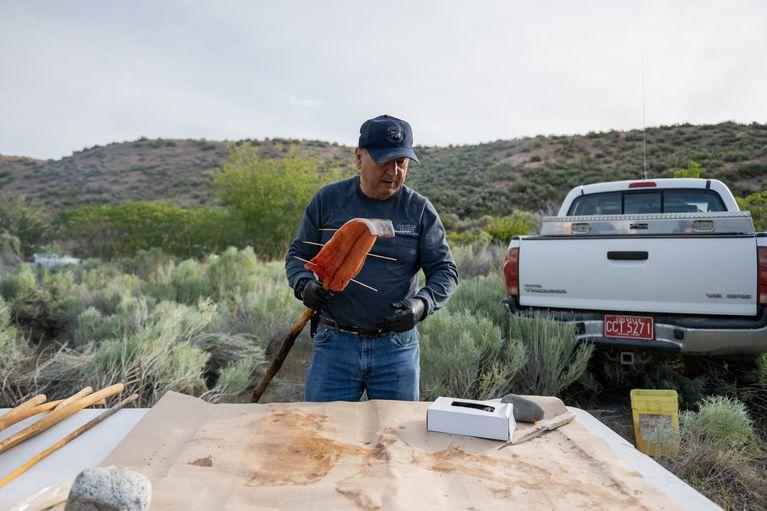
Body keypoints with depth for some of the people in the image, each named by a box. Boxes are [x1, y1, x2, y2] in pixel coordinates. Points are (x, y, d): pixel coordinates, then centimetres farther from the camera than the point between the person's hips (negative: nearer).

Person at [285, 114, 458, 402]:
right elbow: (297, 255, 8)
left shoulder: (419, 209, 0)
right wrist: (305, 285, -13)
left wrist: (421, 304, -17)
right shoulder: (327, 200, 1)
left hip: (397, 346, 1)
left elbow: (445, 271, 2)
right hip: (335, 344, 0)